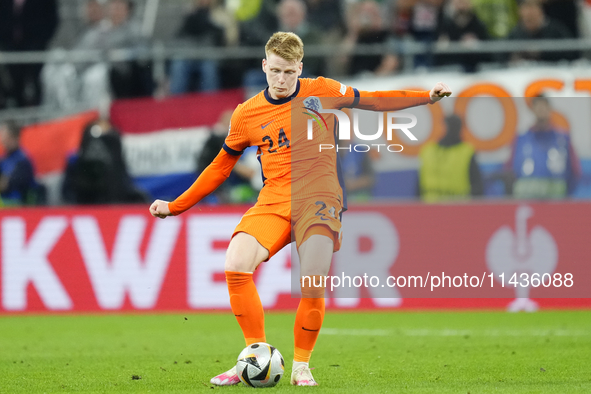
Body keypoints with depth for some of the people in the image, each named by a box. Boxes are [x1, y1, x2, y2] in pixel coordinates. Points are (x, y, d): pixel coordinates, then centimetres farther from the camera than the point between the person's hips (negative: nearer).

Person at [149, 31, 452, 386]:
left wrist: (428, 96, 6)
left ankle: (301, 366, 2)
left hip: (318, 197, -2)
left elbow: (372, 101, 14)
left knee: (312, 286, -21)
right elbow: (220, 168, 18)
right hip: (274, 200, 2)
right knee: (235, 267, -22)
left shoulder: (321, 92, 5)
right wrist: (176, 207, 17)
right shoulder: (247, 114, 9)